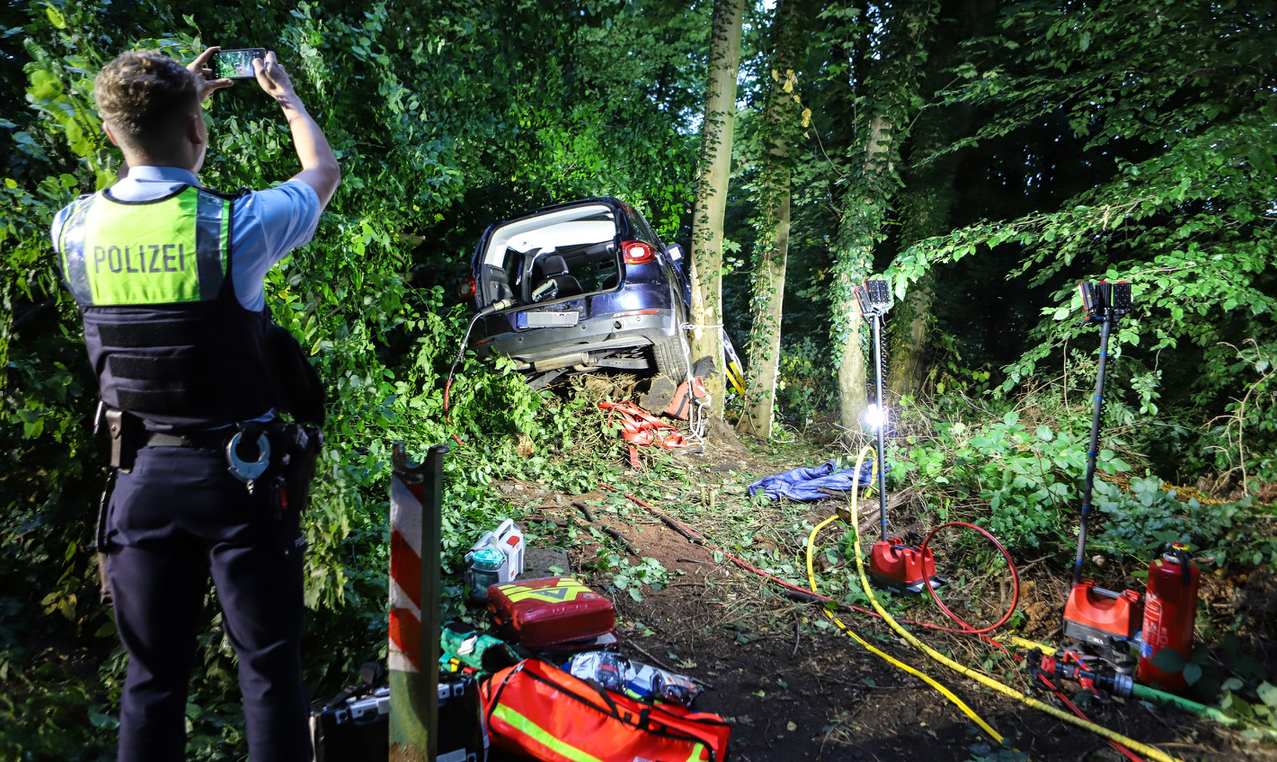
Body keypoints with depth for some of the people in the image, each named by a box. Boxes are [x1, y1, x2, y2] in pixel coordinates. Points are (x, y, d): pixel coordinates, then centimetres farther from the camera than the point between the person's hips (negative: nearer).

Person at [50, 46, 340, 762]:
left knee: (152, 674, 16)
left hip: (140, 473, 4)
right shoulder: (236, 224, -15)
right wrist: (285, 92, 23)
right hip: (240, 472, -4)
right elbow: (324, 171, 6)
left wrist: (177, 99, 30)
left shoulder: (75, 228, -2)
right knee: (270, 665, 8)